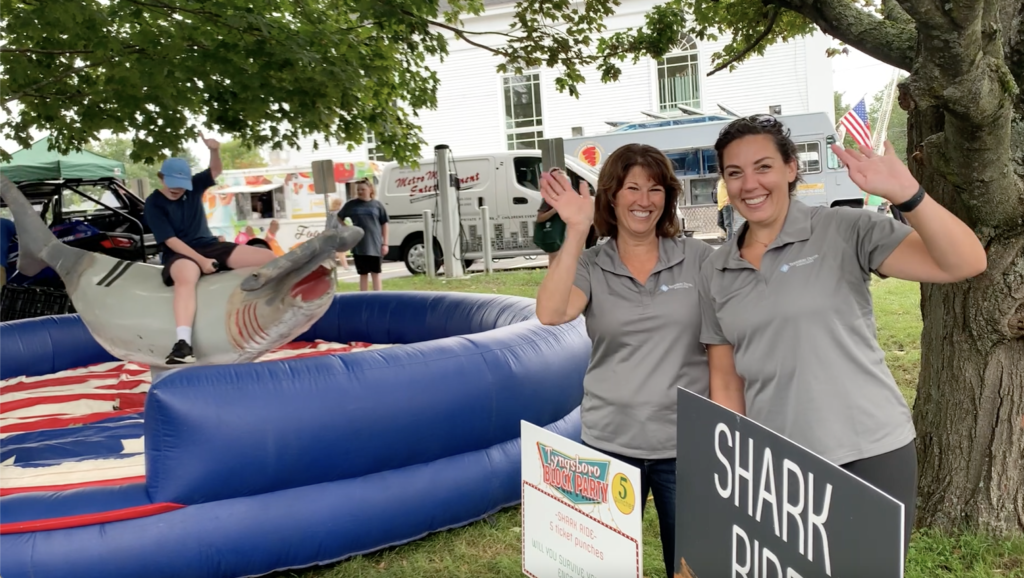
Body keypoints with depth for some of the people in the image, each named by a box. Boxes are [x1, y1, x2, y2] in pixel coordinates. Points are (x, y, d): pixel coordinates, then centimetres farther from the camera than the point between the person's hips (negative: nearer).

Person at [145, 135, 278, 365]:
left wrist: (214, 150, -21)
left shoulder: (194, 186, 8)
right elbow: (170, 240, -12)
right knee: (186, 279, -44)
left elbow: (216, 171, 3)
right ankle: (183, 344, -55)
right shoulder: (153, 204, -5)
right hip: (180, 253, -5)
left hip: (210, 246, 6)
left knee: (268, 258, -8)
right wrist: (201, 260, -20)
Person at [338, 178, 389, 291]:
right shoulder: (351, 204, 3)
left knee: (375, 273, 5)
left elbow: (384, 224, 4)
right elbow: (339, 218, 17)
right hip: (358, 246, 1)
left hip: (375, 245, -1)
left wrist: (385, 243, 0)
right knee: (363, 274, 8)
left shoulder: (377, 205, 1)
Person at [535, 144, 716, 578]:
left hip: (688, 443, 0)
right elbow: (551, 314, -21)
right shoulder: (590, 266, -3)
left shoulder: (699, 258, -1)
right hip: (610, 444, 0)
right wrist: (576, 231, -23)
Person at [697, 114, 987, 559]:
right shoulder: (715, 272, 5)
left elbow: (965, 264, -15)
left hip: (870, 453, -3)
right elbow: (726, 381, 9)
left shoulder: (845, 231, -7)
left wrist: (906, 194, -29)